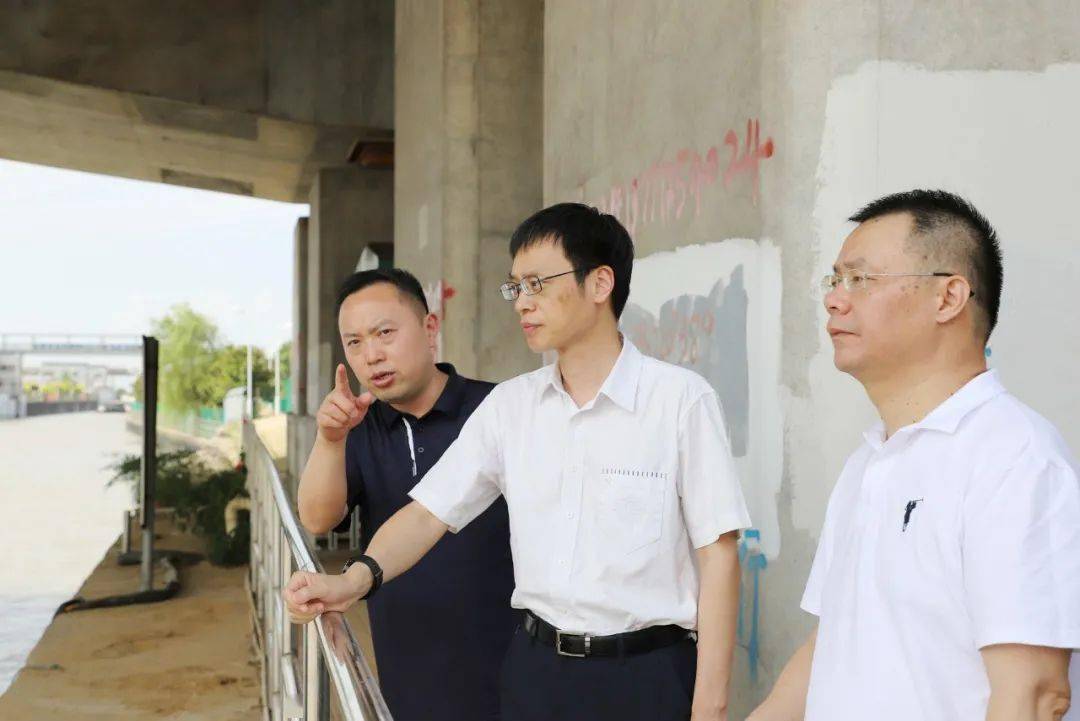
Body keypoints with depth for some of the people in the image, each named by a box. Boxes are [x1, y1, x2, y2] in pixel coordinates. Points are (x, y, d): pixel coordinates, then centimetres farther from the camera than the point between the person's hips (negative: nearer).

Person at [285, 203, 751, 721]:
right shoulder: (509, 404, 4)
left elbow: (717, 555, -9)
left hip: (645, 676, -4)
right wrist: (358, 579, -17)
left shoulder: (681, 400, -10)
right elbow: (430, 511, 2)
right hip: (535, 666, 4)